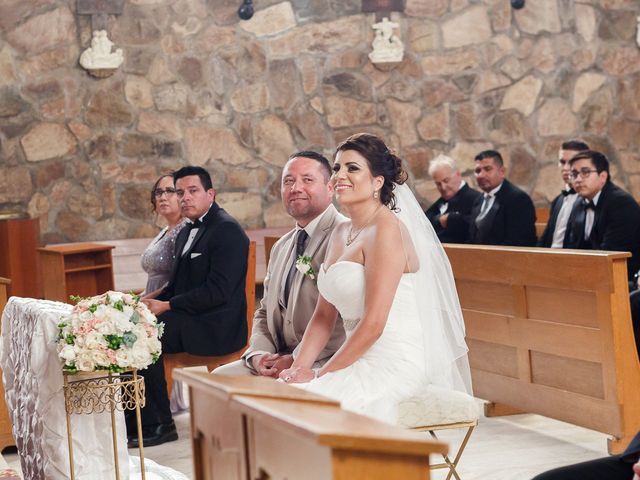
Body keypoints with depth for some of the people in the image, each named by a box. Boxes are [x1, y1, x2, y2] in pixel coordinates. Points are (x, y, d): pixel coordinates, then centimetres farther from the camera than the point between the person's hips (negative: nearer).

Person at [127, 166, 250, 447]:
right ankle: (132, 421, -6)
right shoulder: (187, 233, 19)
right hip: (188, 319, 9)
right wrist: (153, 302, 1)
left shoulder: (227, 230, -11)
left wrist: (167, 306, -17)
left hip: (216, 327, -9)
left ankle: (159, 424, -12)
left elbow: (218, 291, -20)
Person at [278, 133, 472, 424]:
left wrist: (320, 375, -12)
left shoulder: (386, 229, -13)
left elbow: (373, 323, -17)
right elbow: (324, 315, 14)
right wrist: (298, 368, -1)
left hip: (395, 364, -8)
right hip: (362, 361, 8)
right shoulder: (341, 233, 15)